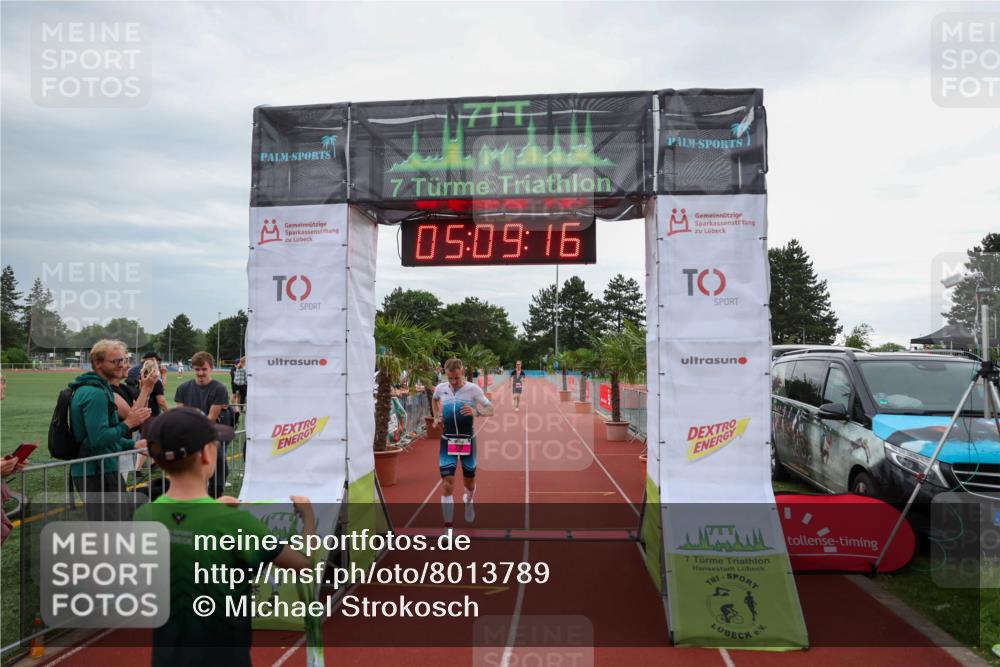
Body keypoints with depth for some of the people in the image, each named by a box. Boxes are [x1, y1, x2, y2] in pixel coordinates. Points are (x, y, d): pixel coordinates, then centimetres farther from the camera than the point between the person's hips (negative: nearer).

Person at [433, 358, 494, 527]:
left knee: (469, 484, 15)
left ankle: (468, 502, 52)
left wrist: (477, 412, -33)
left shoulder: (473, 389, -12)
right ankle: (448, 527, -4)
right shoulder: (440, 388, -3)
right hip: (447, 441, 1)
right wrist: (437, 416, 6)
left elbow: (490, 409, -12)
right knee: (447, 484, -11)